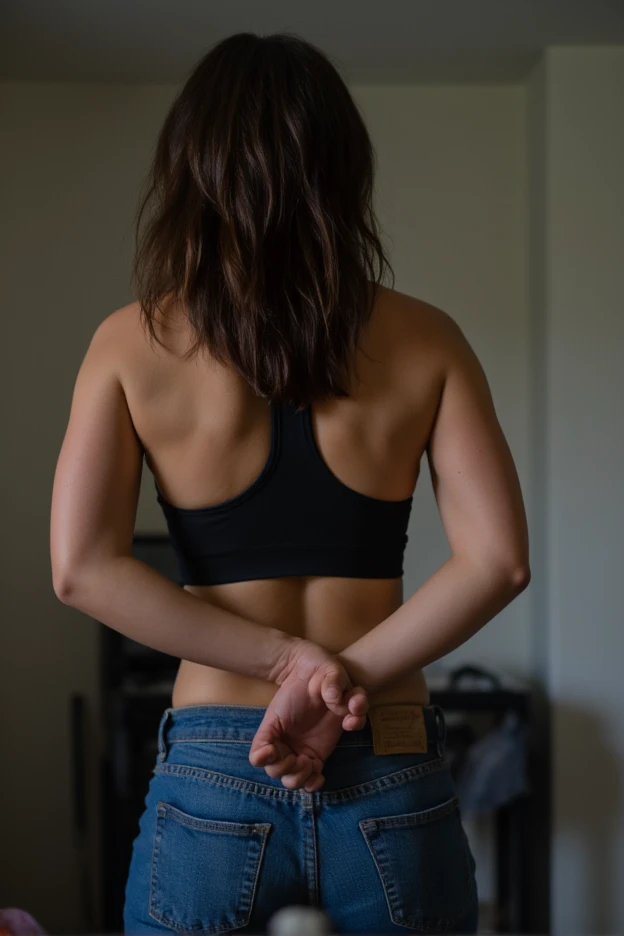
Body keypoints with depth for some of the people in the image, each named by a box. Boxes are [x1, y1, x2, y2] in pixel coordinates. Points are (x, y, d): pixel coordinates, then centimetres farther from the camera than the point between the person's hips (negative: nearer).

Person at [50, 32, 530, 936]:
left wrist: (289, 658, -8)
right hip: (392, 791, 1)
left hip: (208, 790, 0)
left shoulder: (133, 345, -3)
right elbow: (499, 559, -8)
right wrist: (348, 680, -10)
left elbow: (81, 567, -10)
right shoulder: (423, 341, -1)